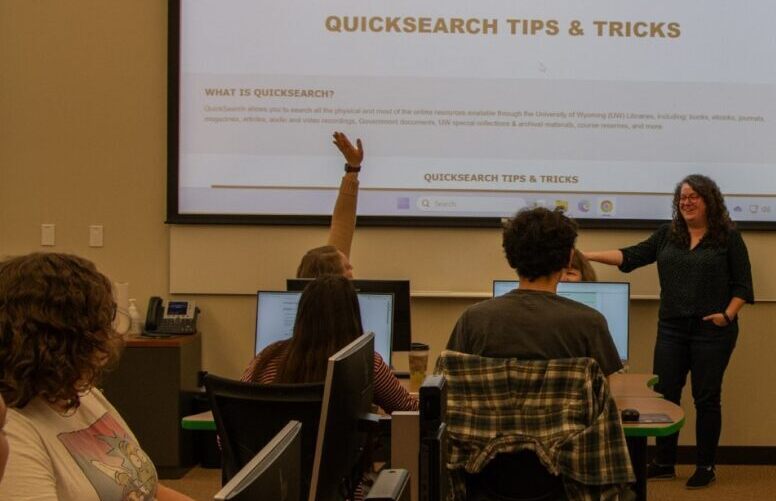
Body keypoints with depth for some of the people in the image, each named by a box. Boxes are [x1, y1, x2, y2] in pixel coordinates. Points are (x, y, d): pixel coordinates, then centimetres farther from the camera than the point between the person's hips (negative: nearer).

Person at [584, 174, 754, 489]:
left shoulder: (728, 237, -2)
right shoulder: (667, 235, 9)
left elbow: (742, 284, -1)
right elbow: (632, 256, 4)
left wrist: (728, 314, -14)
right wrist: (589, 256, -5)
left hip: (712, 330, -4)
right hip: (671, 328, 4)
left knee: (706, 398, 3)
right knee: (664, 394, 5)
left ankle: (706, 467, 14)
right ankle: (664, 463, 17)